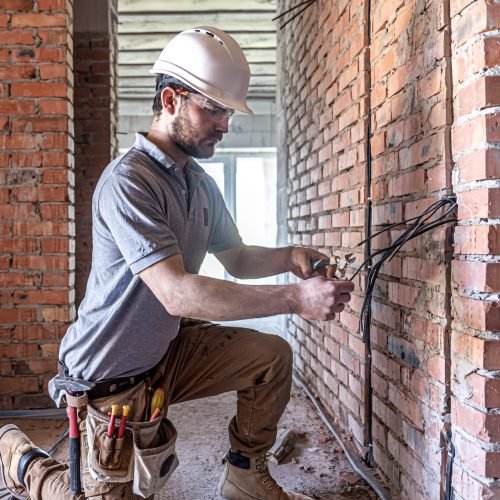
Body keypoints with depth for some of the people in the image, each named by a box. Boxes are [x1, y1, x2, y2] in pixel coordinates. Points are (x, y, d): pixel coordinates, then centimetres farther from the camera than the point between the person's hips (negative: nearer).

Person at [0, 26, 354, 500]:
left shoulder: (201, 184, 3)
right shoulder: (127, 181, -25)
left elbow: (236, 258, 13)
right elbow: (178, 293, -34)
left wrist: (289, 257, -9)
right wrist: (296, 298, -37)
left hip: (169, 350, 8)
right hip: (113, 375, -7)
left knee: (271, 355, -5)